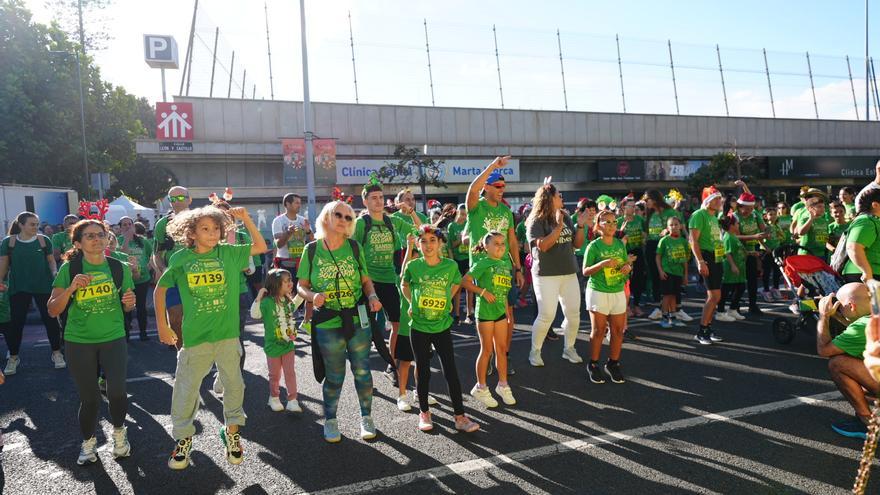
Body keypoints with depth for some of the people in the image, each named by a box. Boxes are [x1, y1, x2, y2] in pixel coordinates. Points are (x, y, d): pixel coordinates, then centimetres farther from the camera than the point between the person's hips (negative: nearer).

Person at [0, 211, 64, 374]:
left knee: (50, 319, 5)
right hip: (18, 288, 0)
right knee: (16, 322, 6)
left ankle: (56, 353, 18)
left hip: (43, 286, 0)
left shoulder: (44, 240, 0)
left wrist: (55, 272, -10)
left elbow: (51, 260, 7)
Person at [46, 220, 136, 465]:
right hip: (79, 342, 0)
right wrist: (71, 288, -21)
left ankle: (119, 432, 18)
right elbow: (52, 310, -5)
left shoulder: (120, 268, -1)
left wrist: (129, 302, -13)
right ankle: (88, 442, 33)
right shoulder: (69, 269, -4)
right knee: (89, 398, 5)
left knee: (116, 391, -14)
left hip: (114, 339, 0)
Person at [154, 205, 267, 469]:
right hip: (195, 337, -1)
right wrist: (162, 325, 4)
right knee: (185, 389, 6)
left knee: (233, 384, 10)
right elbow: (160, 290, 7)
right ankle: (183, 439, 27)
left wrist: (245, 219, -4)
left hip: (228, 334, 1)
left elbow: (261, 247, 6)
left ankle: (232, 432, 32)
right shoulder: (181, 258, -3)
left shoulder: (228, 253, 0)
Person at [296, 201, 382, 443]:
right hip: (327, 324, -1)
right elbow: (301, 286, 2)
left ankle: (366, 417, 30)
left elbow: (366, 279, 7)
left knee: (362, 371, 9)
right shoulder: (312, 249, -3)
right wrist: (312, 296, -19)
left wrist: (372, 296, -12)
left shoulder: (354, 247, 0)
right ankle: (330, 420, 32)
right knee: (334, 376, 10)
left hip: (358, 320, 1)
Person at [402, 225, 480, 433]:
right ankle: (424, 413, 26)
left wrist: (445, 301, 4)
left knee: (451, 372, 1)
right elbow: (404, 285, 13)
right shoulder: (413, 266, -7)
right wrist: (412, 303, 2)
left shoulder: (450, 265, -7)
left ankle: (460, 417, 9)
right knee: (423, 371, 9)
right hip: (419, 328, 0)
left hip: (442, 327, 0)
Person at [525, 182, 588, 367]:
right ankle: (535, 352, 11)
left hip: (569, 273, 6)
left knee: (574, 314, 9)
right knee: (546, 316, -6)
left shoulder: (566, 217, 8)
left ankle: (569, 349, 27)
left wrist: (581, 226, -4)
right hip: (546, 275, -6)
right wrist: (559, 226, -23)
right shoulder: (536, 221, -9)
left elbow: (577, 244, 10)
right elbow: (542, 246, -22)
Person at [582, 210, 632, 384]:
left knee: (618, 330, 7)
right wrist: (602, 264, -24)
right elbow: (585, 271, -10)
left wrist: (628, 266, -7)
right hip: (598, 292, -5)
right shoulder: (594, 246, -10)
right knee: (598, 330, 2)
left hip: (618, 292, 5)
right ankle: (593, 365, 17)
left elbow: (627, 263, 17)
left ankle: (613, 364, 24)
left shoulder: (620, 244, 5)